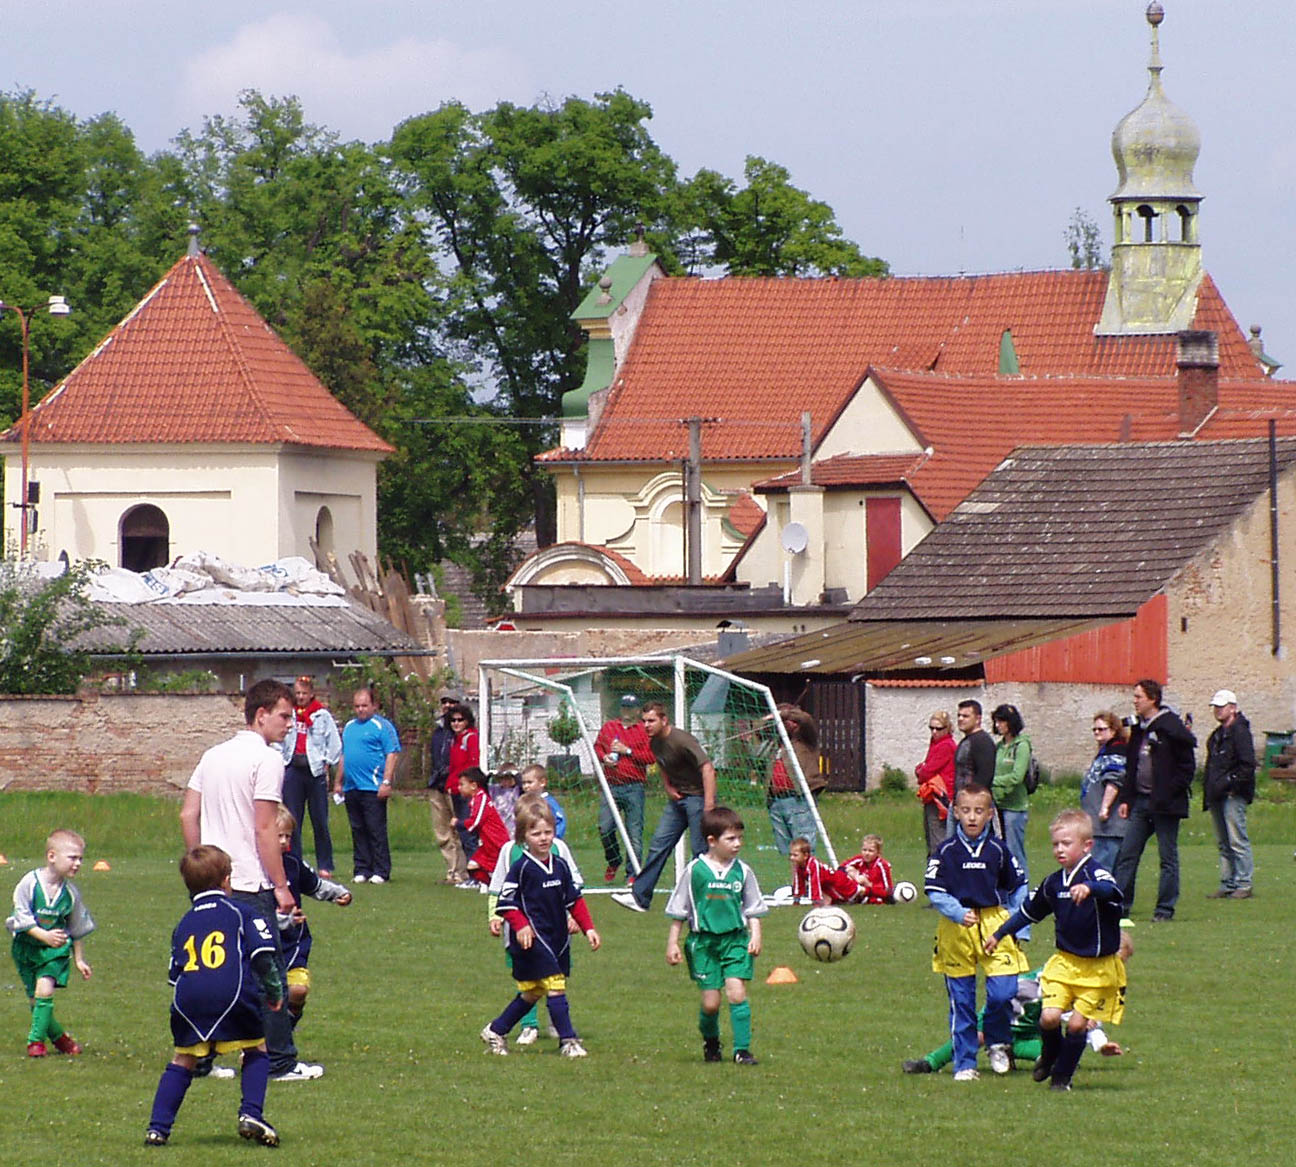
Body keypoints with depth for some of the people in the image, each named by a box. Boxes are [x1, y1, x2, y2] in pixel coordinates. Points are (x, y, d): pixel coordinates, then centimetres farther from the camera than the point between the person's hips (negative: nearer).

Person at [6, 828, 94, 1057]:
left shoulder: (71, 893, -5)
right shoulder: (29, 883, -16)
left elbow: (77, 929, 8)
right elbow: (22, 918, -19)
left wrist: (79, 959, 13)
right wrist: (45, 936, -33)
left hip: (56, 950, 0)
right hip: (27, 948, 0)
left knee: (44, 989, -19)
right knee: (34, 998, 4)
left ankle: (36, 1039, -10)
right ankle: (58, 1036, 24)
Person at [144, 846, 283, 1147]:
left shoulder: (184, 924, 26)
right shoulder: (241, 912, 15)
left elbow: (175, 974, 24)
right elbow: (263, 954, 5)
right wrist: (274, 992, 16)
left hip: (188, 998, 3)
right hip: (233, 992, -3)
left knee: (183, 1060, 14)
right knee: (256, 1050, 14)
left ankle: (158, 1128, 6)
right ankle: (251, 1114, -2)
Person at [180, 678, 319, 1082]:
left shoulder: (213, 756, 12)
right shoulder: (266, 759, -11)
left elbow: (188, 816, 13)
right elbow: (265, 829, -15)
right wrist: (281, 885, -11)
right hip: (249, 884, -7)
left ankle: (198, 1059, 11)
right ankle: (279, 1061, 1)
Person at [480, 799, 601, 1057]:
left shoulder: (560, 866, 9)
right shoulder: (521, 869, -10)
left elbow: (574, 900, 16)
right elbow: (506, 903, -9)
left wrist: (588, 928, 9)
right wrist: (521, 926, -22)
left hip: (558, 939, 7)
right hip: (532, 940, -7)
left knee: (531, 993, 14)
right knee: (555, 986, -13)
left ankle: (496, 1031, 28)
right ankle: (568, 1041, -8)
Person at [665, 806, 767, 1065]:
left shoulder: (743, 871, 3)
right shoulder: (694, 871, -3)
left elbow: (753, 910, 12)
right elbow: (678, 912, 5)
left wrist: (756, 936, -1)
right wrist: (672, 943, 3)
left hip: (736, 940, 1)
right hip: (703, 940, -1)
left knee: (737, 992, -13)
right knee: (710, 1001, -2)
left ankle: (742, 1049, -7)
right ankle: (710, 1042, 26)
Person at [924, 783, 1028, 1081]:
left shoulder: (997, 850, 2)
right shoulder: (946, 851, -2)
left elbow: (1018, 886, 13)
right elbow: (934, 891, -5)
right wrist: (958, 913, -20)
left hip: (994, 925, 0)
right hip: (956, 931, 0)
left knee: (1003, 992, -12)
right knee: (961, 1001, 5)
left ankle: (997, 1044, 17)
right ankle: (964, 1064, 15)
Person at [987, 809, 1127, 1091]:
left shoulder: (1096, 875, -14)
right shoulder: (1054, 883, 5)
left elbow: (1111, 890, -39)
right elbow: (1029, 911, 22)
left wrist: (1089, 888, -60)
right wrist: (999, 934, 27)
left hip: (1098, 967, -4)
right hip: (1065, 962, 4)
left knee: (1077, 1023, -5)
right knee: (1049, 1017, -11)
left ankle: (1062, 1075, 18)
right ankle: (1050, 1055, 21)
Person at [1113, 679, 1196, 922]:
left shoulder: (1171, 727, -10)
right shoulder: (1138, 729, 13)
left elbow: (1187, 765, -10)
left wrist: (1169, 794, -15)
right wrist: (1126, 799, 13)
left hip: (1165, 804, -7)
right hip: (1141, 801, 7)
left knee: (1168, 858, 1)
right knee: (1126, 855, 4)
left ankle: (1165, 909, 6)